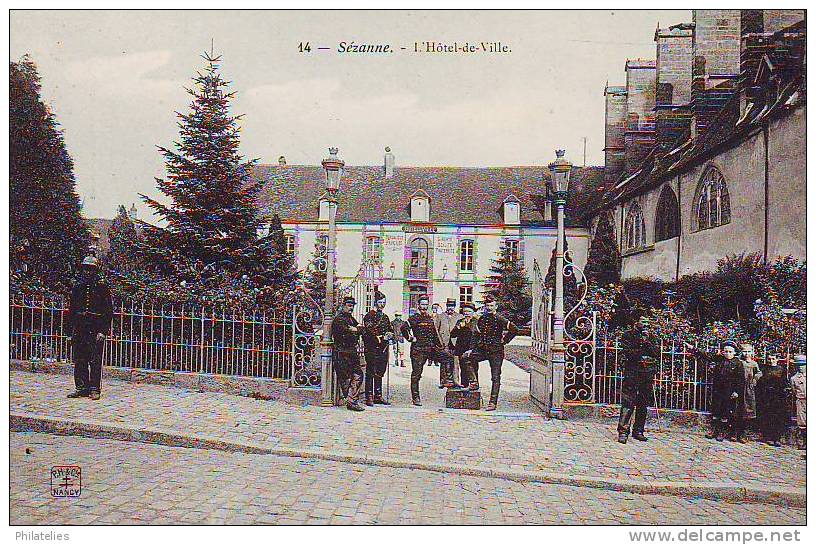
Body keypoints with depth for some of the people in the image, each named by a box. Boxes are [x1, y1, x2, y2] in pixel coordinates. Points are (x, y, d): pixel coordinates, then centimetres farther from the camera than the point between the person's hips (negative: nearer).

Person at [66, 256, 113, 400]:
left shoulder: (102, 287, -1)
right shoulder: (77, 287, 13)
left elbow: (108, 311, -4)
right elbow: (71, 310, 17)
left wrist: (103, 331, -10)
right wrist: (71, 331, 11)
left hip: (95, 330, -5)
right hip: (79, 329, 5)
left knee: (95, 361, -4)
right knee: (79, 360, 9)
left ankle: (95, 389, 2)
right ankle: (81, 388, 18)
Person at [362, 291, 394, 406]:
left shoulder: (385, 317, 18)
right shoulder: (369, 316, -5)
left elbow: (391, 331, 22)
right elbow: (367, 333, -14)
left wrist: (390, 335, -1)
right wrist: (381, 338, -18)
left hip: (383, 349, 7)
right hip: (372, 349, -7)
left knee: (380, 373, 11)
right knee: (371, 373, -5)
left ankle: (378, 396, 17)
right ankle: (369, 397, -2)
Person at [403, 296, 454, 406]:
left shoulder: (430, 319, 16)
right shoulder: (414, 318, -3)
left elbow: (434, 334, 22)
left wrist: (441, 347, 18)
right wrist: (411, 339, -14)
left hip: (431, 348, 6)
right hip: (418, 349, -6)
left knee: (448, 357, -7)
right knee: (416, 373, -1)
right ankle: (415, 398, 6)